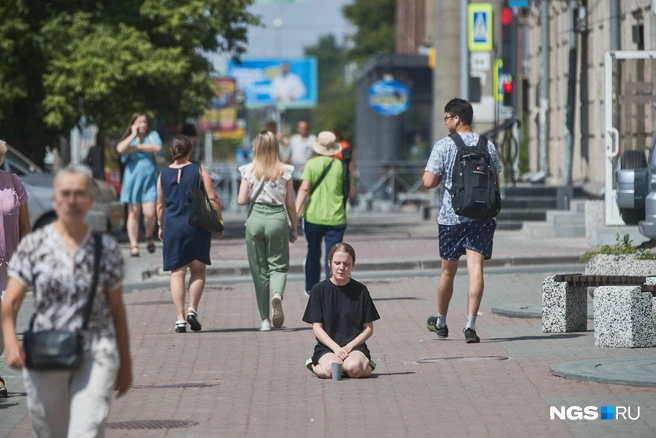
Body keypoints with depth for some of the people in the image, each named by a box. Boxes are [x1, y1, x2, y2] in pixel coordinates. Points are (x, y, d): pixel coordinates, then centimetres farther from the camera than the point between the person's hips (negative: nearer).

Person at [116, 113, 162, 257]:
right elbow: (120, 149, -14)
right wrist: (133, 135, -8)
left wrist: (137, 147, -9)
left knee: (149, 213, -9)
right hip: (133, 178, 1)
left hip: (149, 179, 0)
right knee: (134, 213, 0)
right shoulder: (128, 138, 8)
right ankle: (133, 244, 6)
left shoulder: (152, 135, 8)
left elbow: (157, 148, -12)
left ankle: (149, 237, 18)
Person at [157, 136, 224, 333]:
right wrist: (220, 221, 4)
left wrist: (161, 226, 25)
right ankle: (192, 309, -4)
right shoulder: (198, 170, -3)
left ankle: (180, 318, -2)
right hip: (197, 225, -2)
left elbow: (160, 204, 12)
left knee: (177, 272, 4)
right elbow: (212, 198, -6)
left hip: (173, 226, 2)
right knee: (198, 269, 12)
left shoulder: (164, 174, 4)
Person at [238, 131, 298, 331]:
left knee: (259, 268, 9)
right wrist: (294, 228, 11)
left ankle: (265, 319, 8)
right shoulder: (284, 170, -1)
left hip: (255, 218, 0)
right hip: (277, 218, 0)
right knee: (278, 264, 9)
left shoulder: (249, 170, -3)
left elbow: (242, 200, -5)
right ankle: (277, 294, -26)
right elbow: (290, 204, 1)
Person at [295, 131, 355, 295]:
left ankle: (311, 288, 29)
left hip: (313, 216, 1)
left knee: (313, 253, 18)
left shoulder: (311, 164, -2)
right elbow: (351, 193, 5)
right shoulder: (341, 166, 0)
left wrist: (296, 213, -12)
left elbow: (304, 188, -11)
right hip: (335, 219, 0)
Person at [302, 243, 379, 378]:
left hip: (355, 346, -1)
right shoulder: (319, 290, 3)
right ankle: (314, 366, 2)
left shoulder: (360, 291, 5)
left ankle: (367, 365, 1)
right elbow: (317, 327, 0)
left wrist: (348, 347, -9)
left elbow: (369, 328, 6)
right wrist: (336, 348, -15)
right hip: (326, 348, 1)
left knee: (354, 368, -35)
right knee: (331, 370, -33)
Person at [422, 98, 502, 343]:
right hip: (481, 217, 1)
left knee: (448, 270, 13)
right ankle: (470, 324, -16)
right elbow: (496, 183, 10)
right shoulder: (487, 146, 4)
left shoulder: (443, 146, -6)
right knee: (475, 268, -5)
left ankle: (441, 323, 30)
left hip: (451, 216, -1)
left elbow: (428, 182, -10)